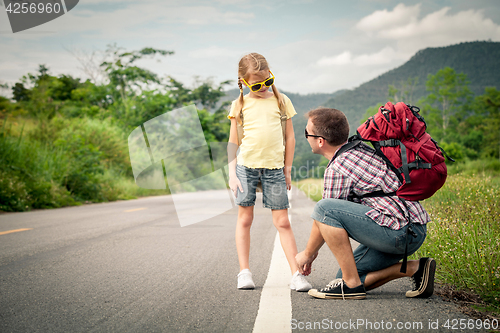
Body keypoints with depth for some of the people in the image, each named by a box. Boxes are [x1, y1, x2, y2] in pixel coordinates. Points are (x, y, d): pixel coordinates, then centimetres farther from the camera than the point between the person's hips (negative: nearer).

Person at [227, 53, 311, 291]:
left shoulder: (281, 101, 8)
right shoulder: (240, 105, 5)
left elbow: (290, 138, 11)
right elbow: (233, 141, 8)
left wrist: (287, 170, 7)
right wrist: (232, 173, 0)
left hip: (274, 168, 0)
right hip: (246, 166, 0)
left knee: (282, 222, 0)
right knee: (245, 218, 4)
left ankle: (296, 274, 1)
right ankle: (244, 272, 12)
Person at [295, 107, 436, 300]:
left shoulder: (337, 168, -14)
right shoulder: (358, 149, 15)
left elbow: (326, 214, -5)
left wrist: (308, 254, 13)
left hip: (400, 232, -10)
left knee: (325, 208, -18)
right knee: (350, 275, 15)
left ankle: (352, 285, -12)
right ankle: (415, 268, 11)